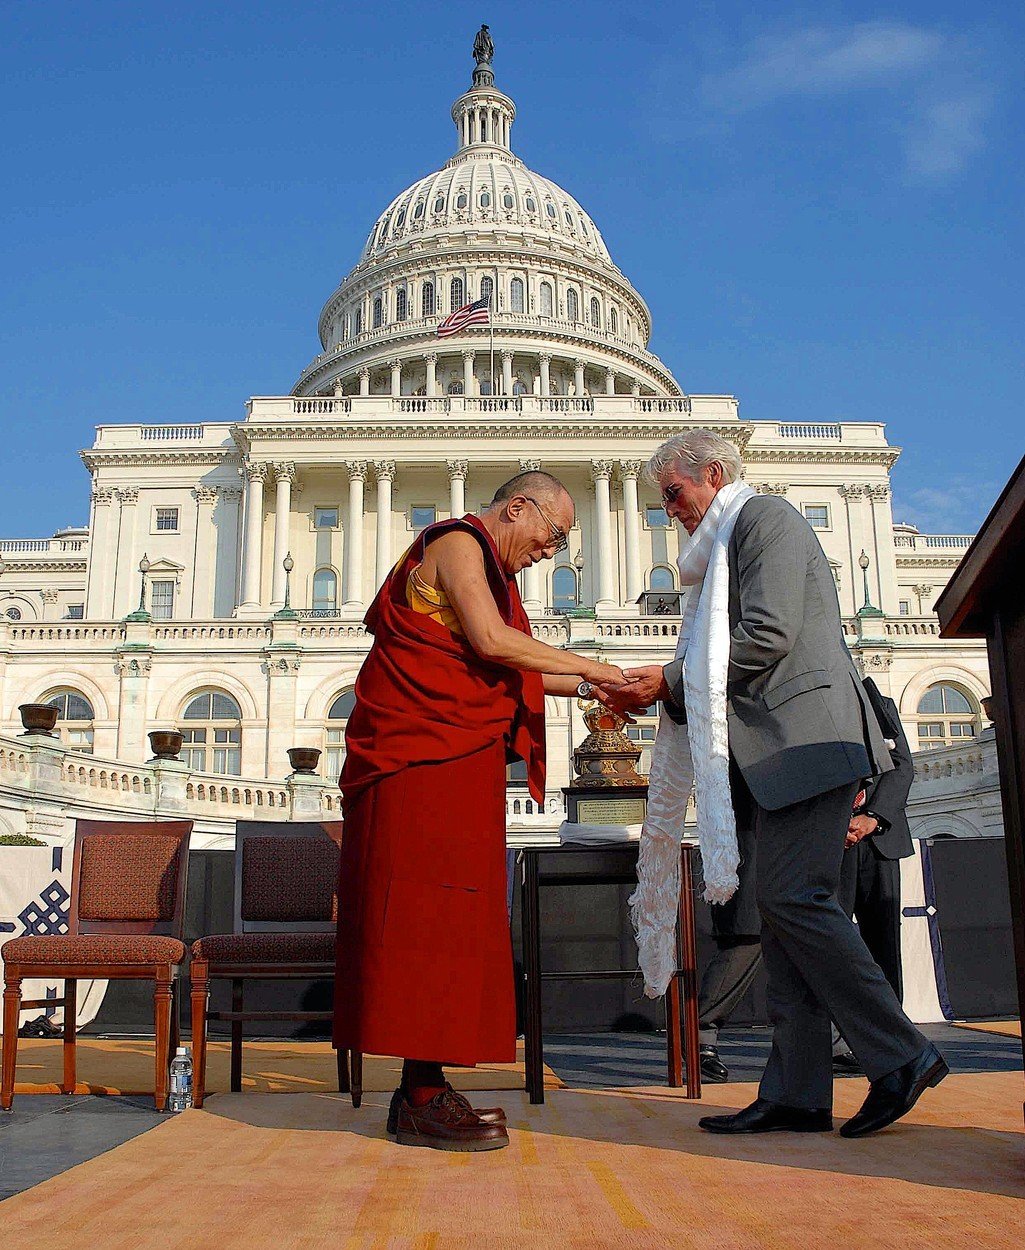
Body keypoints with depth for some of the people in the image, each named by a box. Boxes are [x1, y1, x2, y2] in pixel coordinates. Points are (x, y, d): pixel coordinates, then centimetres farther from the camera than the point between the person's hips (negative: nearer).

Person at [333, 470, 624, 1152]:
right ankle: (423, 1101, -8)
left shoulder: (485, 565, 25)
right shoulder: (458, 543, -5)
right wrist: (587, 667, -11)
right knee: (429, 914, -11)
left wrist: (582, 687, 15)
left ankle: (424, 1087, 10)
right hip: (424, 756, -10)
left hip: (455, 760, 10)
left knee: (445, 916, 7)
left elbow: (499, 672, 21)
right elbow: (490, 641, -18)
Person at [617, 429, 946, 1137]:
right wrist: (663, 693, 10)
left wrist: (669, 679, -9)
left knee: (793, 898, -14)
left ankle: (902, 1058, -6)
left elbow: (766, 639, -15)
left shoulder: (766, 515, -2)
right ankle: (796, 1093, 5)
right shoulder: (729, 543, 27)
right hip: (780, 751, 10)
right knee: (782, 906, 4)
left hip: (808, 734, -10)